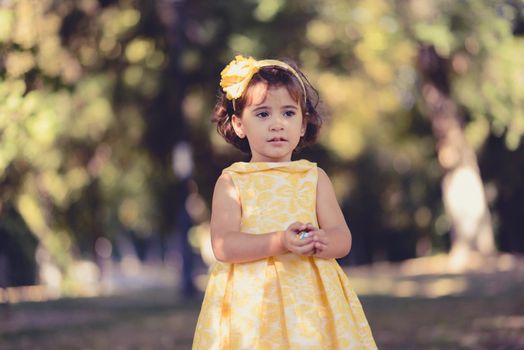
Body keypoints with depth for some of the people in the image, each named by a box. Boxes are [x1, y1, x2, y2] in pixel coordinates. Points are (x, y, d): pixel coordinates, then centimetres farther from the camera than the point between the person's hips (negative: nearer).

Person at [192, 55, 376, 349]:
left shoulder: (314, 178, 9)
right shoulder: (232, 182, 2)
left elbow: (343, 239, 3)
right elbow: (223, 245, -9)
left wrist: (319, 242, -20)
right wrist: (280, 242, -22)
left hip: (310, 299, 2)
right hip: (250, 300, -2)